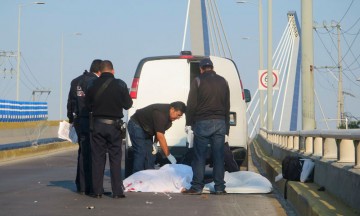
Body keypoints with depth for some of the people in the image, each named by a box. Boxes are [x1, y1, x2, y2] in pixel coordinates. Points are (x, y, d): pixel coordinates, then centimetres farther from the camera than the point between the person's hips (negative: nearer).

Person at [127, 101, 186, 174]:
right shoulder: (160, 113, -33)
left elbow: (159, 131, 5)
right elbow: (160, 136, -34)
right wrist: (168, 155, -31)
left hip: (146, 130, 9)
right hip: (136, 125, -9)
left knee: (150, 154, 3)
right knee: (141, 153, -15)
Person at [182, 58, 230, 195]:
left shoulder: (198, 81, -2)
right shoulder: (222, 82, 13)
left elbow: (191, 105, -6)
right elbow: (227, 105, 16)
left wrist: (189, 123, 0)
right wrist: (226, 125, 21)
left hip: (202, 123, -4)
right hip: (220, 122, 4)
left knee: (199, 156, 0)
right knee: (218, 156, 4)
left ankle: (197, 187, -1)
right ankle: (219, 187, 5)